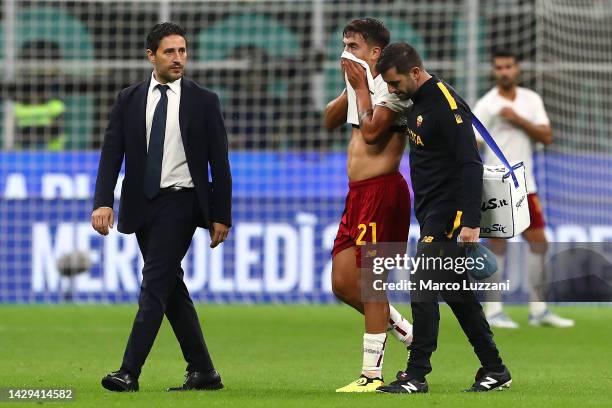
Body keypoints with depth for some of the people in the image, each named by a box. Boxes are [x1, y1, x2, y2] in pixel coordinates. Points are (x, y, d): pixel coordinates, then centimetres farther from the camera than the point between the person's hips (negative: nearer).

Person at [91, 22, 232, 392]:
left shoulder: (203, 101, 0)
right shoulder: (129, 100, 7)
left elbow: (220, 163, 0)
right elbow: (112, 153, 2)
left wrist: (221, 216, -4)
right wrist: (103, 202, -11)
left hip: (180, 200, -4)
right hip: (142, 204, 4)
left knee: (155, 283, -14)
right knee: (171, 288, 8)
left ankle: (130, 372, -19)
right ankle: (203, 372, 15)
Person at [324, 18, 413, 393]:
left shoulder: (391, 86, -12)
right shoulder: (364, 88, 17)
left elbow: (372, 131, -22)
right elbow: (330, 121, 15)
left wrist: (361, 87, -12)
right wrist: (351, 88, 2)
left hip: (381, 190, -10)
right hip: (358, 193, 10)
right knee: (343, 284, 9)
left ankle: (372, 374, -3)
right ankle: (410, 335, 21)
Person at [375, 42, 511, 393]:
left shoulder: (448, 106, -17)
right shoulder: (416, 104, 12)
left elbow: (471, 165, -22)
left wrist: (471, 222, -27)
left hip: (448, 215, -10)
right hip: (431, 214, 10)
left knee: (423, 292, -10)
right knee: (458, 295, 11)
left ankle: (416, 376, -6)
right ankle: (495, 370, 17)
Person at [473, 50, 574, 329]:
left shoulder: (532, 100, 9)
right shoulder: (486, 105, -6)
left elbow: (546, 137, 0)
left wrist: (519, 120, -13)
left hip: (525, 185, 5)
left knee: (539, 243, 7)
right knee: (498, 245, -5)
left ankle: (538, 310, 16)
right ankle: (493, 311, 2)